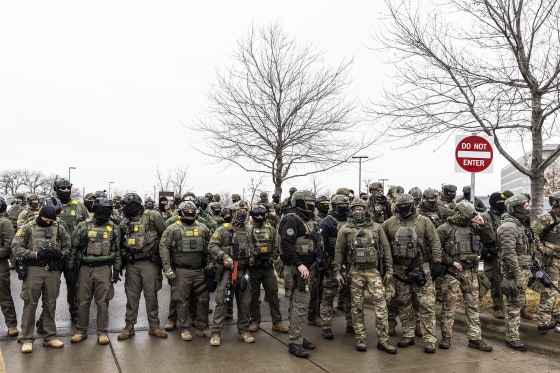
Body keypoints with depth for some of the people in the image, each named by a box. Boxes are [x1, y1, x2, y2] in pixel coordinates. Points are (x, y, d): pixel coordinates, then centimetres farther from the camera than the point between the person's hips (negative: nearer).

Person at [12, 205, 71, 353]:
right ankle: (27, 338, 13)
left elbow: (68, 247, 11)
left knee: (50, 304, 10)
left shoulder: (59, 228, 7)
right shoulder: (27, 228, 0)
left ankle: (50, 336, 20)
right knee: (30, 304, 3)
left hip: (53, 270, 2)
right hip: (33, 270, -2)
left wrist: (60, 254, -11)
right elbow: (16, 247, -6)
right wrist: (37, 254, -15)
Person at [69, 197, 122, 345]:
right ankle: (81, 331, 21)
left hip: (104, 269, 0)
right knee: (83, 301, 7)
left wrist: (117, 269, 3)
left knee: (103, 302, 2)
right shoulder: (83, 226, 1)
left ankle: (102, 332, 12)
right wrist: (70, 267, 2)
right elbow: (73, 247, 5)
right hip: (85, 268, 0)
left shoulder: (114, 228, 5)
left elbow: (117, 250, 8)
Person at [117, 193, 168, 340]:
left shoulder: (153, 216, -7)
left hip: (150, 263, -4)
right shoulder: (124, 223, 8)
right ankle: (129, 326, 19)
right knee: (131, 295, 9)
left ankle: (154, 326, 14)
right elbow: (121, 243, 19)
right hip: (132, 263, 4)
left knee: (151, 294, 3)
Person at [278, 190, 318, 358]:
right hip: (297, 269, -10)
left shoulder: (302, 220, 18)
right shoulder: (291, 219, -14)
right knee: (300, 304, -9)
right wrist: (299, 264, -25)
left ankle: (298, 337, 22)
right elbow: (286, 245, -24)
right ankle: (295, 343, -3)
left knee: (299, 304, 14)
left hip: (304, 267, 10)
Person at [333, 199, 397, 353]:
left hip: (373, 271, 1)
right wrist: (337, 272, 0)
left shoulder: (376, 227, 5)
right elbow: (338, 251, 4)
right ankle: (360, 339, 17)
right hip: (355, 271, 0)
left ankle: (383, 340, 4)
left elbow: (386, 248, 8)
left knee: (380, 303, -5)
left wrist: (389, 269, 3)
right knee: (357, 306, 6)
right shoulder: (345, 229, 2)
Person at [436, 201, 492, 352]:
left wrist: (483, 224, -7)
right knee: (449, 305, 2)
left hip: (471, 272, 5)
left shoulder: (472, 226, 9)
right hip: (452, 272, -4)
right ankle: (446, 337, 12)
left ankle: (475, 338, 15)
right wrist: (452, 262, -11)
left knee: (473, 305, 8)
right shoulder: (444, 229, -5)